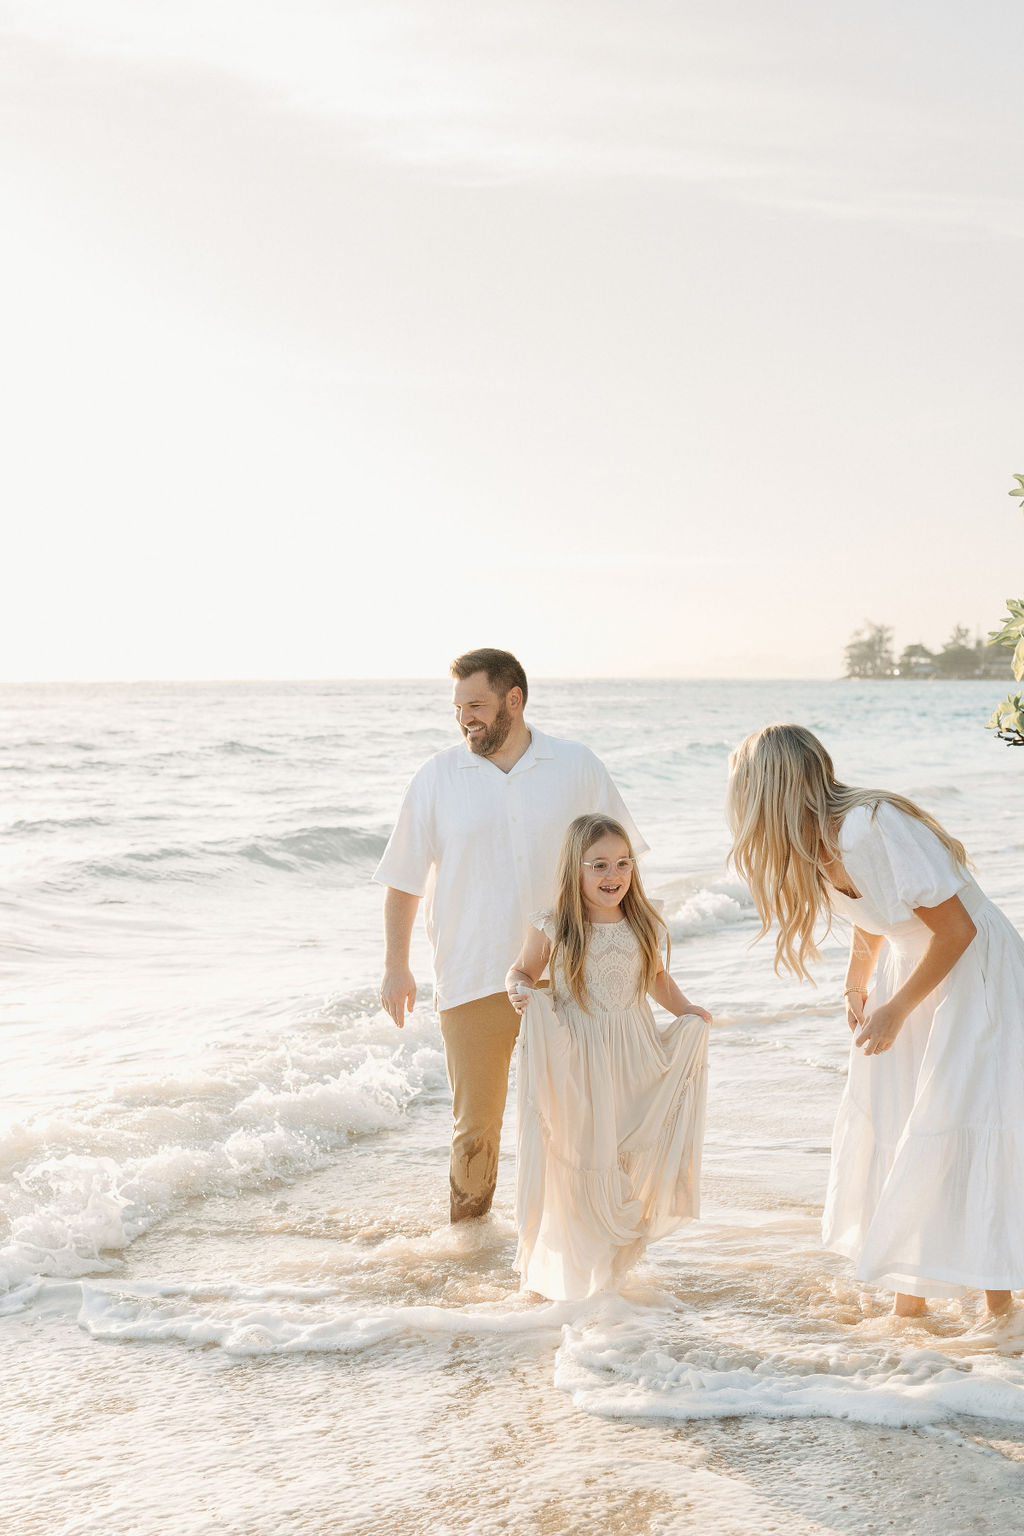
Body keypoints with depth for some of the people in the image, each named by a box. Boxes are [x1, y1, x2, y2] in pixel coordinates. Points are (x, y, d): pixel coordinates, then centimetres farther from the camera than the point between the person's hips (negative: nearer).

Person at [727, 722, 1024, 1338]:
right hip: (910, 967, 9)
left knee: (960, 1133, -11)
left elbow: (957, 927, -26)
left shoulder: (871, 829, -30)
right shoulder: (816, 843, -3)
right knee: (893, 1125, 7)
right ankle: (909, 1300, 15)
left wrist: (896, 1010, -18)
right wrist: (857, 987, 25)